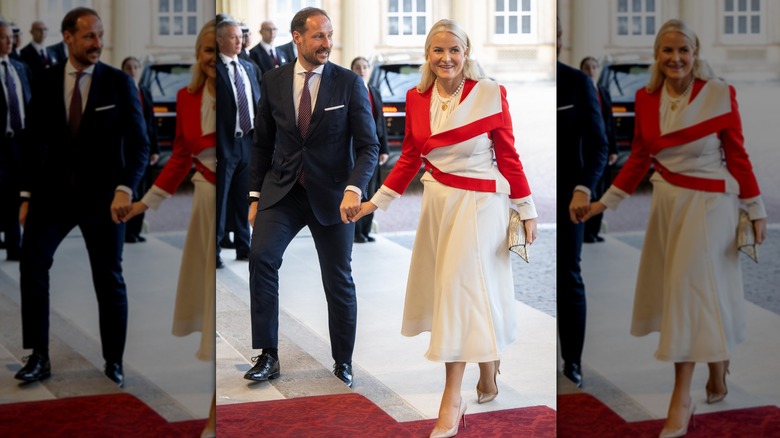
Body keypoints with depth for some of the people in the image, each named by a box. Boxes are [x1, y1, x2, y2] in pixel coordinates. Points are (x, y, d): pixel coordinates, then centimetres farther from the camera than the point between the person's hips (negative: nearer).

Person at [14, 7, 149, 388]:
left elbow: (138, 144, -7)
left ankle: (113, 361, 21)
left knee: (109, 277, 6)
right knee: (32, 260, -16)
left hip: (102, 194, -1)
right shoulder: (47, 81, 1)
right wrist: (27, 196, 3)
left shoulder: (118, 83, -5)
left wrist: (125, 188, -22)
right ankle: (38, 357, -9)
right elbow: (36, 141, 6)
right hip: (54, 189, 1)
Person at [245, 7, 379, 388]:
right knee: (261, 256, -19)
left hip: (332, 195, -1)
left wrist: (354, 188, -25)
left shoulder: (349, 84, -6)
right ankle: (267, 356, -11)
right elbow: (262, 143, 10)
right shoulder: (273, 82, 1)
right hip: (282, 190, 1)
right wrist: (255, 196, 6)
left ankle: (343, 361, 24)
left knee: (338, 279, 5)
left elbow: (368, 146, -8)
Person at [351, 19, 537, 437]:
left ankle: (452, 398, -2)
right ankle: (487, 374, 34)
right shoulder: (416, 98, 2)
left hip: (479, 202, -5)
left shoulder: (490, 94, -10)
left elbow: (508, 156, -6)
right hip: (438, 199, 5)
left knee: (463, 285, -7)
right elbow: (409, 157, 11)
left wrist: (526, 210, -3)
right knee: (449, 285, 13)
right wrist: (377, 201, 8)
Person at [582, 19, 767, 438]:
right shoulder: (646, 98, 1)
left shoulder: (719, 94, -11)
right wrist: (605, 201, 9)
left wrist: (755, 210, -4)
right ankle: (717, 361, 39)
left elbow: (738, 157, -7)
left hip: (708, 202, -5)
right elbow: (639, 158, 10)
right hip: (667, 199, 5)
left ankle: (682, 398, -3)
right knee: (688, 287, 14)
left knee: (691, 286, -8)